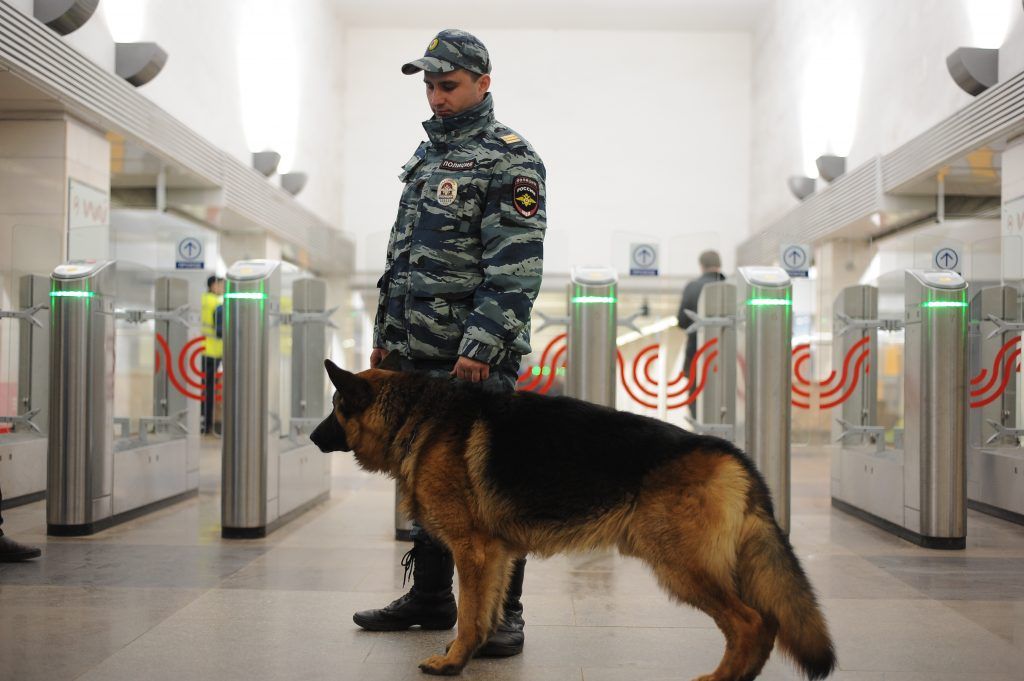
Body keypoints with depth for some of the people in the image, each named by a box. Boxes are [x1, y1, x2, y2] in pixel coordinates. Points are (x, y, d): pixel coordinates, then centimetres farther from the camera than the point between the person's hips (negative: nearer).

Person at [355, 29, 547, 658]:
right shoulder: (426, 156, 18)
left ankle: (502, 613, 8)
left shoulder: (509, 159, -7)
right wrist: (386, 334, 17)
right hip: (419, 356, 8)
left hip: (478, 359, -8)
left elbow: (515, 269, -16)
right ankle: (431, 597, 27)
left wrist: (480, 348, -23)